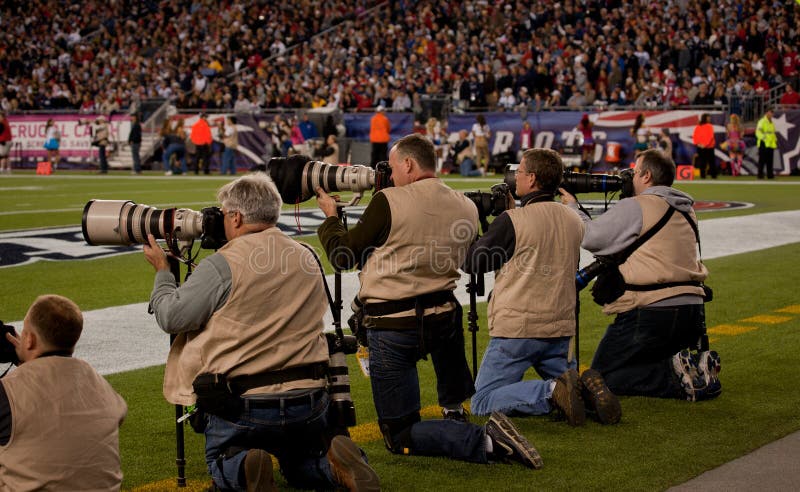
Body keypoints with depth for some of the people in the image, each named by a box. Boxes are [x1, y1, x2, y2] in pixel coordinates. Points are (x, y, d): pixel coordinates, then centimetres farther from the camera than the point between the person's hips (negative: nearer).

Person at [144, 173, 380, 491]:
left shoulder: (221, 266, -12)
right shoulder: (307, 260, 8)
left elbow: (171, 318, -6)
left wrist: (162, 271, 12)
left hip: (243, 406, -4)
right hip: (309, 402, 5)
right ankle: (335, 465, -7)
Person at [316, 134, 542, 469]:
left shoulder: (389, 202, -14)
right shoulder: (466, 207, 2)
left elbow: (343, 257, -4)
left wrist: (330, 216, 14)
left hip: (391, 327, -5)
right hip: (443, 319, 6)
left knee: (399, 438, 2)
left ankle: (481, 441, -22)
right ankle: (455, 410, 49)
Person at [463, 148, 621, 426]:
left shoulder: (513, 221, -13)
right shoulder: (574, 221, 6)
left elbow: (472, 263, -5)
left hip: (517, 330, -6)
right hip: (561, 329, 6)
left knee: (482, 403, -1)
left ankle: (553, 392, -20)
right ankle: (588, 388, -9)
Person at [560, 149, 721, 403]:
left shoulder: (635, 207, -8)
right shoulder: (686, 211, 16)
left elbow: (590, 237, -8)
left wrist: (572, 208, 9)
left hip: (651, 313, -8)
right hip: (692, 313, 8)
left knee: (602, 377, 2)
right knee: (644, 365, 26)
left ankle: (675, 375, -15)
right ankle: (697, 367, 1)